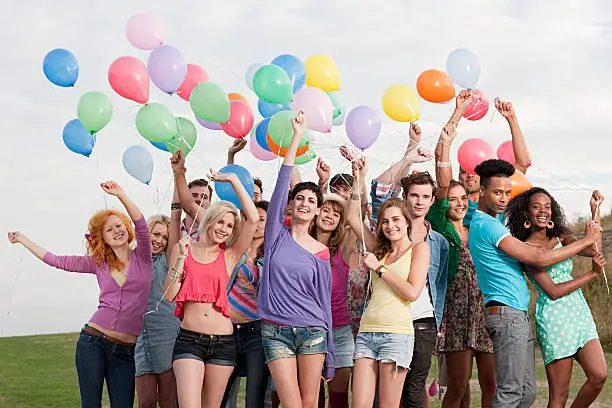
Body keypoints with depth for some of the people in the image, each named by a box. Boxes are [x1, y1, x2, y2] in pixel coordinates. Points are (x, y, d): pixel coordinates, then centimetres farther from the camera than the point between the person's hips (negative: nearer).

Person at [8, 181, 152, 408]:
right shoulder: (98, 263, 11)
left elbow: (141, 226, -14)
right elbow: (57, 261, 18)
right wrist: (22, 239, 23)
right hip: (93, 342, 1)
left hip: (125, 351, -1)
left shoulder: (141, 258, 4)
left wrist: (121, 195, -25)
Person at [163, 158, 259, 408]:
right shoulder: (183, 249, 8)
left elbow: (253, 218, -6)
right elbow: (169, 295, 1)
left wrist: (233, 180, -2)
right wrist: (181, 258, -7)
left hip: (223, 341, 2)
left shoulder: (230, 256, 7)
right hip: (189, 340, -1)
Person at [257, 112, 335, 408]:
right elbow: (282, 182, -7)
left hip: (312, 331, 1)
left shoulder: (321, 253, 6)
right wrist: (296, 138, -12)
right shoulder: (277, 234, 3)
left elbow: (324, 301, 8)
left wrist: (329, 357, 6)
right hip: (276, 331, -1)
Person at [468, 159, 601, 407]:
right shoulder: (487, 225, -15)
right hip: (507, 314, -10)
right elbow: (539, 259, -16)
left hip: (519, 316, 10)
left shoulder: (482, 221, 17)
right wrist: (586, 240, -6)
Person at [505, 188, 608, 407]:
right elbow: (553, 291, -13)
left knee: (599, 376, -5)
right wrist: (592, 274, -12)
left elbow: (593, 250, -4)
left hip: (580, 312, 6)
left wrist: (595, 210, -8)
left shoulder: (560, 238, 13)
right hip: (554, 317, -6)